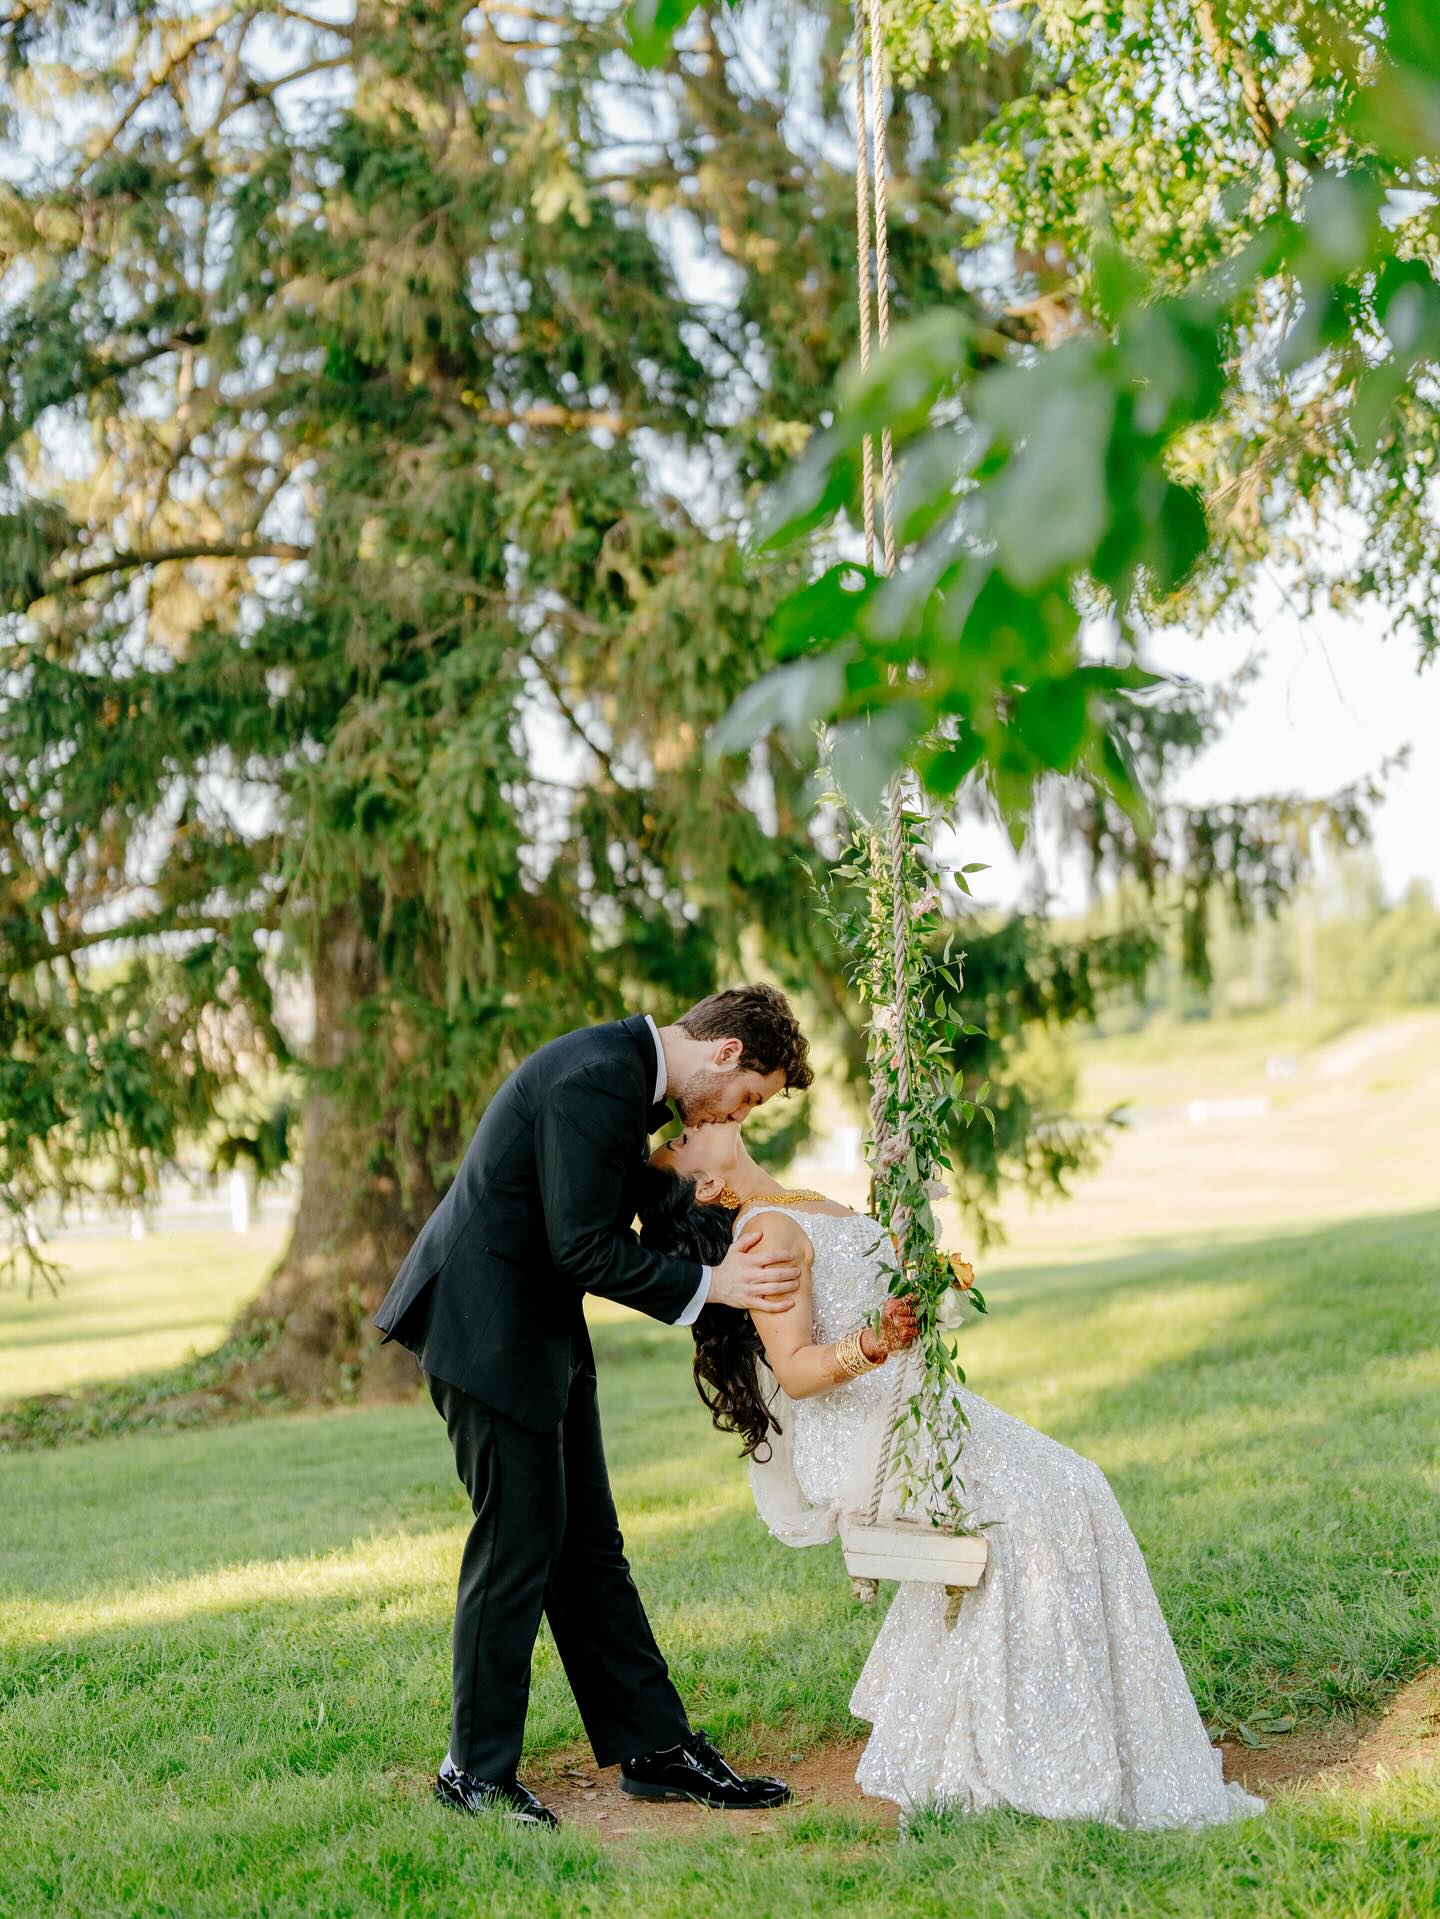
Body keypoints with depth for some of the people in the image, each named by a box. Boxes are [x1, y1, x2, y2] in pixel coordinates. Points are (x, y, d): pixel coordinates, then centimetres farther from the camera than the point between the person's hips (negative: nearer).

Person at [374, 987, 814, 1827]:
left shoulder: (627, 1072, 11)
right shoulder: (598, 1079, -22)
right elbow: (581, 1249, -23)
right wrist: (708, 1284, -18)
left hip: (540, 1326, 10)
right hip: (488, 1325, -10)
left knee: (588, 1541, 12)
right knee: (519, 1539, -3)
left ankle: (654, 1747, 19)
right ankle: (478, 1772, 11)